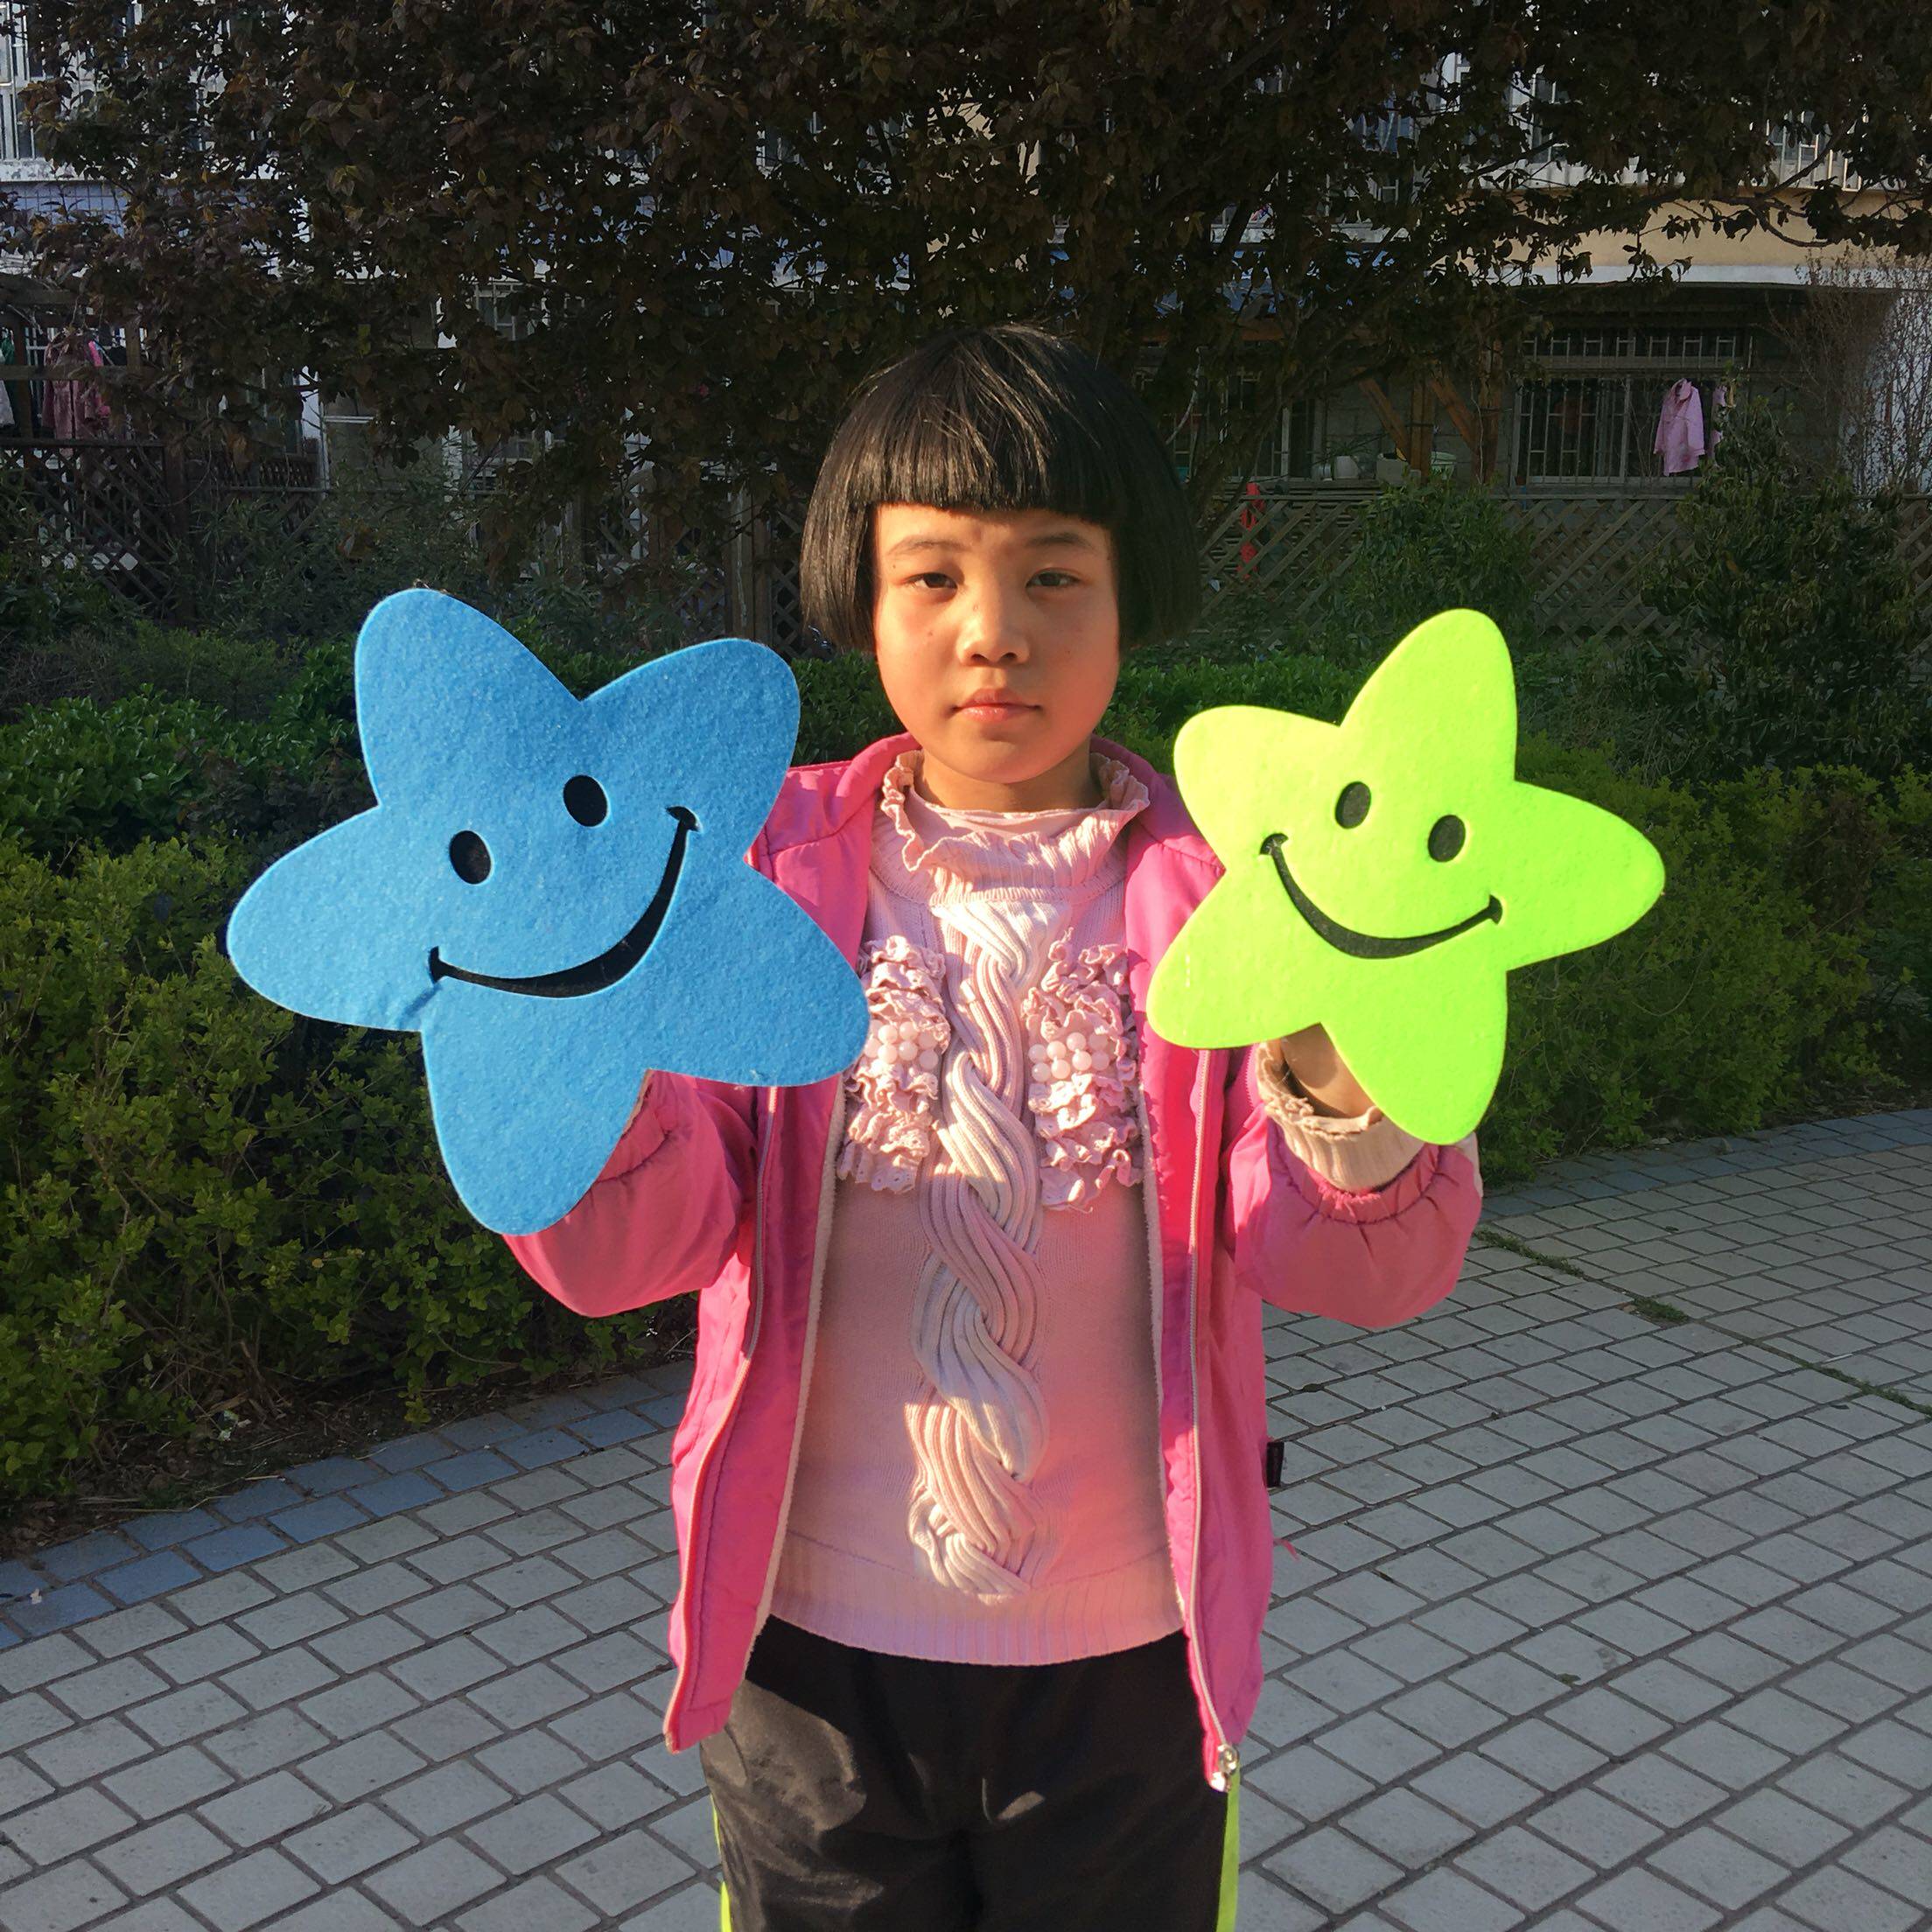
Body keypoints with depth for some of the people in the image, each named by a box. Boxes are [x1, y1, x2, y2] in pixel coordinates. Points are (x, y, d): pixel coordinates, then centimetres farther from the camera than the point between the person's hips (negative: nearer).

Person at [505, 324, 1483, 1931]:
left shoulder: (1216, 889, -8)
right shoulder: (773, 869, -7)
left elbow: (1368, 1270, -16)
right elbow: (628, 1253, -14)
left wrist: (1350, 1090, -37)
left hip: (1128, 1661, 0)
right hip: (815, 1650, 0)